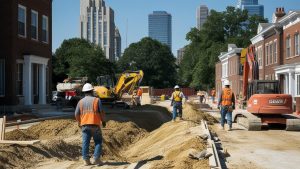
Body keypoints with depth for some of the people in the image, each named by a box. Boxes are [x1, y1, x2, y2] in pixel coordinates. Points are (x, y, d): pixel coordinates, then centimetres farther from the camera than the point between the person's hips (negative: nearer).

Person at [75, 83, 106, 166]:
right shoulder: (96, 100, -2)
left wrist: (79, 122, 22)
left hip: (84, 125, 3)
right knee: (98, 142, 6)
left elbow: (76, 114, 5)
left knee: (85, 142, 7)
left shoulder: (80, 102, 6)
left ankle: (86, 160, 6)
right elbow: (101, 112, -4)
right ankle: (96, 159, -2)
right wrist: (103, 121, 10)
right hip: (95, 124, -3)